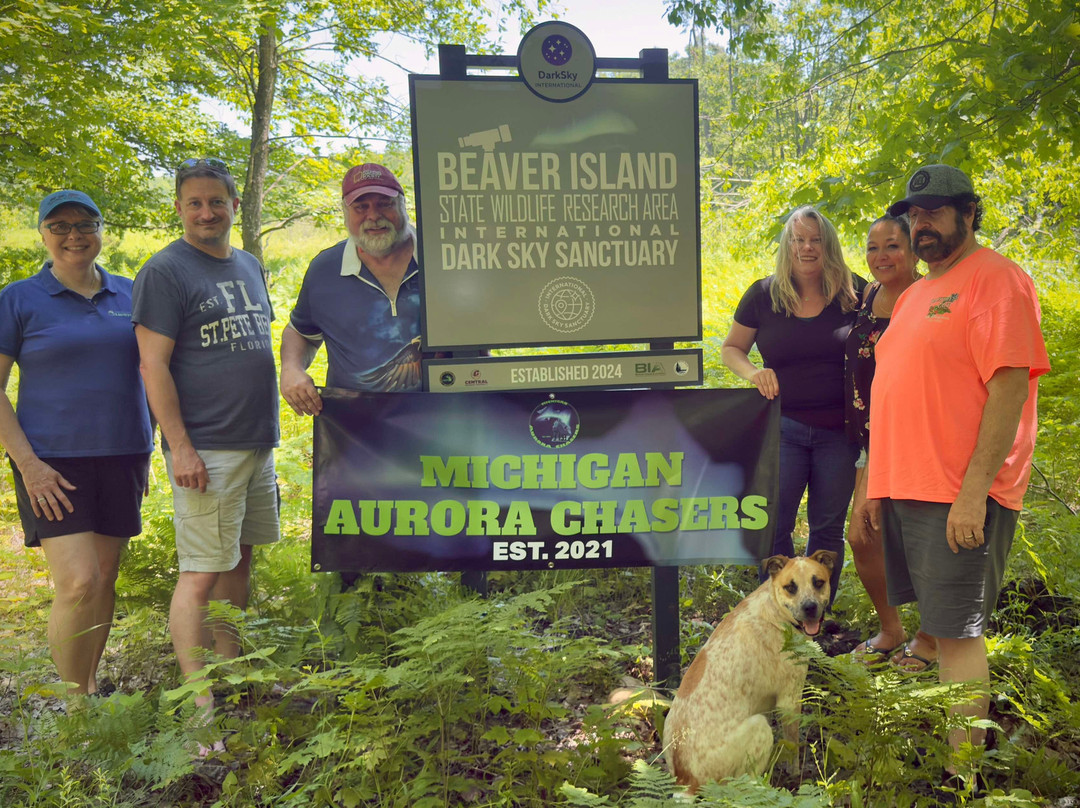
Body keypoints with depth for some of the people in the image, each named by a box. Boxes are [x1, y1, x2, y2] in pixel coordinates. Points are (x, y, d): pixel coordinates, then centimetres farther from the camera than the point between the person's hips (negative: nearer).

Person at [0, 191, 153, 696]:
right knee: (78, 583, -12)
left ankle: (90, 687, 24)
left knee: (105, 580, 8)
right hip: (54, 463, -4)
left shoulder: (128, 294, 9)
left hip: (122, 456, 4)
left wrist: (147, 450, 11)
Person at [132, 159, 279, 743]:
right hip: (206, 449, -8)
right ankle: (201, 709, 4)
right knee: (202, 574, -4)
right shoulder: (164, 272, -7)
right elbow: (153, 366, -12)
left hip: (257, 443, 8)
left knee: (239, 564, 14)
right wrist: (181, 447, -18)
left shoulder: (250, 266, 16)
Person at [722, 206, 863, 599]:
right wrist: (751, 372, -12)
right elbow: (730, 348, 9)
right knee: (773, 526, -1)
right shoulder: (763, 295, 0)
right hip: (783, 427, 0)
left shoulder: (854, 292, -1)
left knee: (828, 528, 10)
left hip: (838, 430, 0)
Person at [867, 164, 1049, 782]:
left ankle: (963, 774, 8)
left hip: (959, 497, -8)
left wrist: (973, 490, -22)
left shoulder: (996, 279, -8)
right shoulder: (916, 293, 19)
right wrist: (881, 482, 18)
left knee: (957, 631, -4)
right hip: (908, 489, 8)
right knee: (932, 623, 15)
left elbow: (1011, 385, -17)